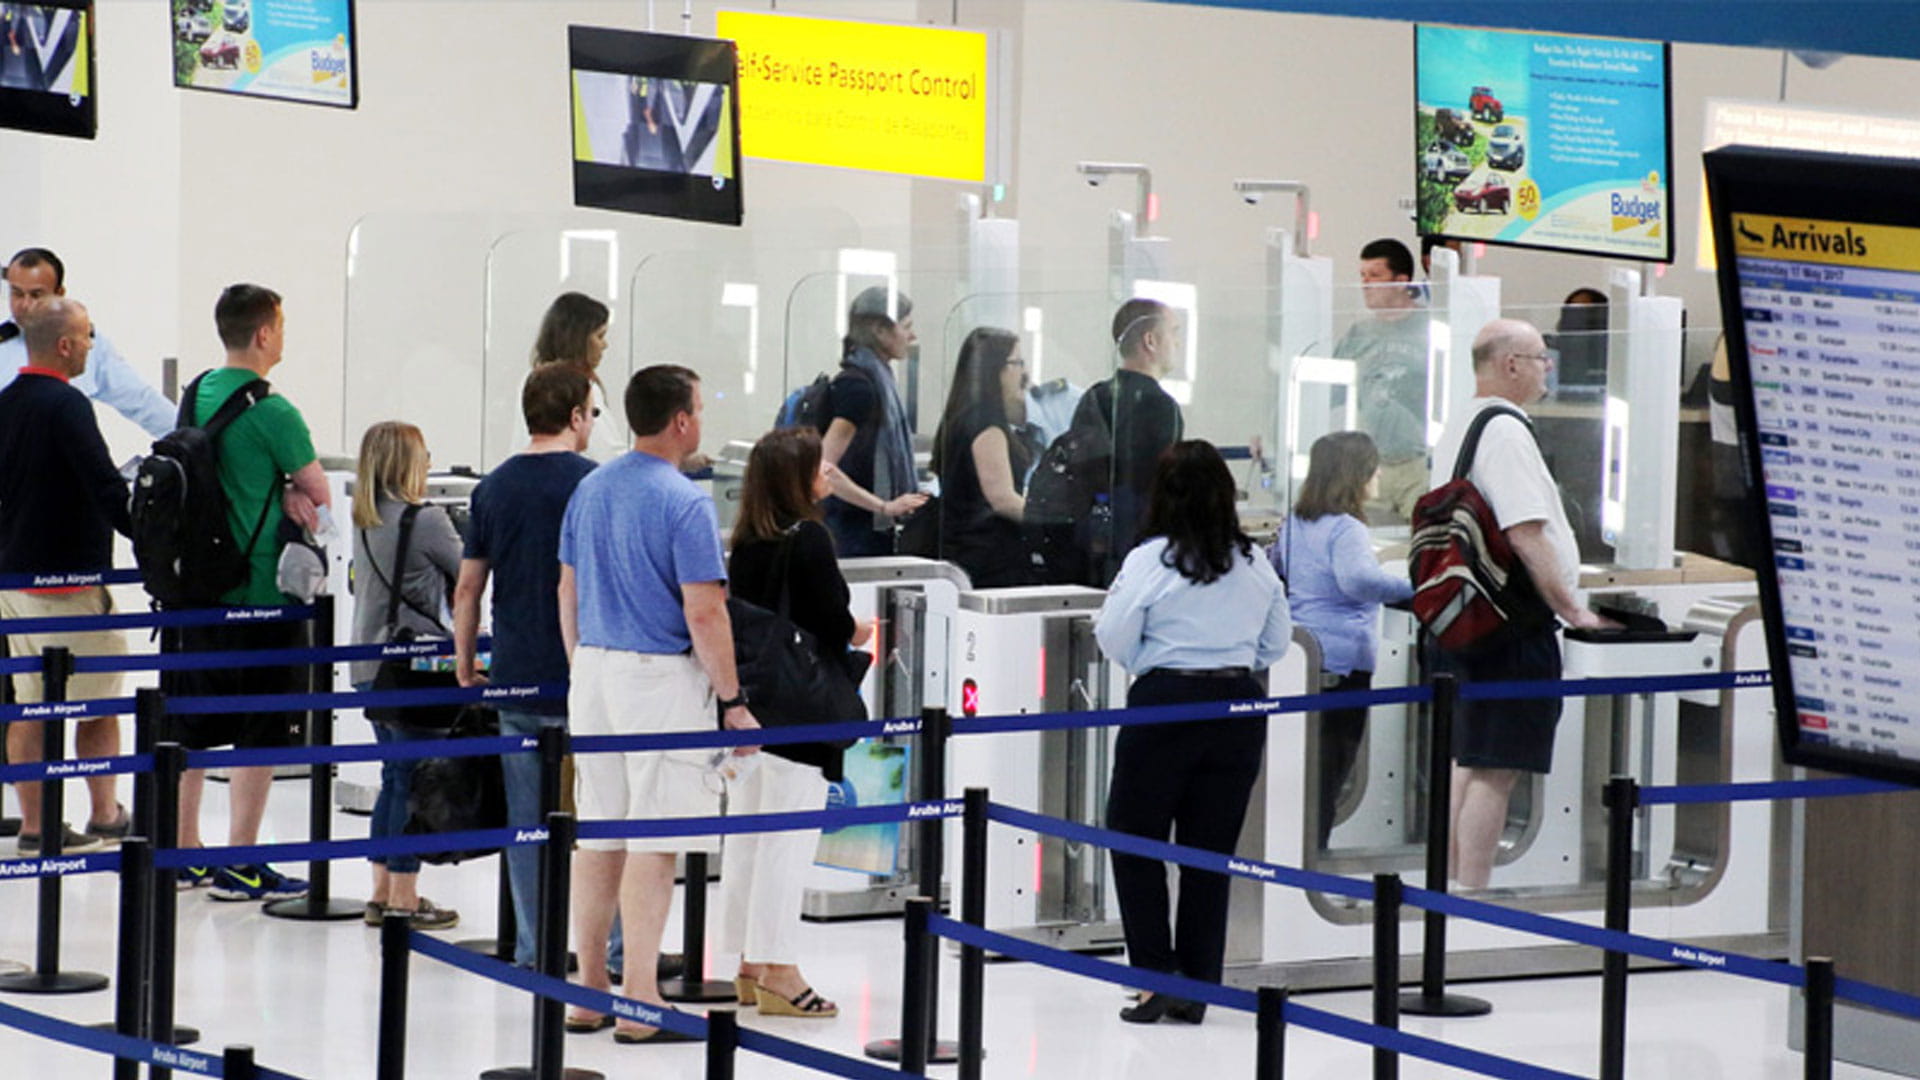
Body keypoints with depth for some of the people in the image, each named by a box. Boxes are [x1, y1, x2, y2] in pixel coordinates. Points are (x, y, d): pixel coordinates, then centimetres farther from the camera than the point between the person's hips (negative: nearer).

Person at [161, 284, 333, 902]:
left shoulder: (198, 394, 9)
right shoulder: (269, 411, -15)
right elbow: (320, 492, -7)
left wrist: (285, 495, 0)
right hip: (260, 592, -8)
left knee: (191, 727, 14)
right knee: (262, 732, -1)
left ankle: (183, 851, 21)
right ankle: (240, 866, 0)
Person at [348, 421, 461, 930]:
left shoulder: (365, 521, 9)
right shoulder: (425, 520, -14)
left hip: (369, 667, 8)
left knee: (394, 776, 16)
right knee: (413, 779, -2)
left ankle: (382, 892, 19)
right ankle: (403, 897, 1)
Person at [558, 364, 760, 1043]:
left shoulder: (591, 490, 8)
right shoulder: (683, 503, -15)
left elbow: (568, 593, 14)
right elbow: (703, 614, -17)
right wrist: (733, 701, -9)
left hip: (596, 674, 7)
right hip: (661, 678, -7)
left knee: (598, 835, 12)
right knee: (653, 844, -4)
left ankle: (587, 992, 17)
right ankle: (641, 1005, -3)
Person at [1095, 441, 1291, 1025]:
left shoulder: (1150, 561, -11)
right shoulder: (1254, 565, 3)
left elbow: (1113, 638, -8)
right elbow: (1277, 641, 13)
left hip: (1165, 703, -4)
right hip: (1239, 706, 4)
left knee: (1135, 842, 8)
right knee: (1212, 851, 8)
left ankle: (1157, 975, -1)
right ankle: (1197, 989, 10)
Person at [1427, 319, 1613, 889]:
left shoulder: (1458, 427, 16)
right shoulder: (1505, 431, -16)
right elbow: (1526, 535, -22)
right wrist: (1572, 611, -16)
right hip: (1511, 628, -10)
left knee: (1467, 762, 15)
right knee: (1496, 771, -8)